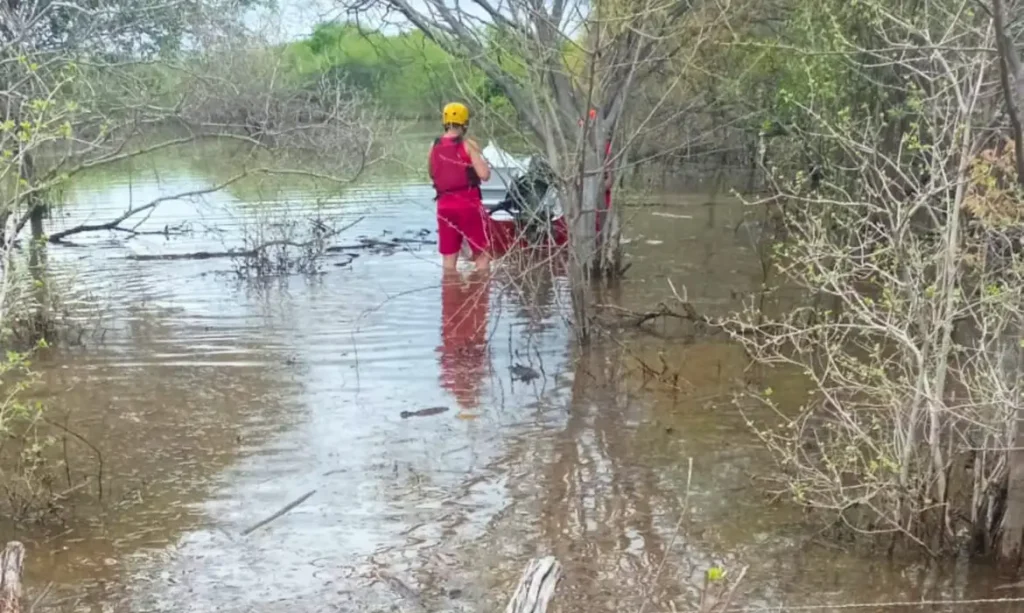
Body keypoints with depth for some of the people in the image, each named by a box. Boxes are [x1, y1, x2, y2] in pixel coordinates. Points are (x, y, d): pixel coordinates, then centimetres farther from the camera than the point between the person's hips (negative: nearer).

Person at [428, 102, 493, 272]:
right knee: (482, 253, 5)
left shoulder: (435, 146, 6)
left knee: (449, 257, 10)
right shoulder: (468, 144, -8)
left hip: (444, 204, 5)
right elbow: (484, 174, -14)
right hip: (468, 203, -5)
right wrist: (483, 161, 5)